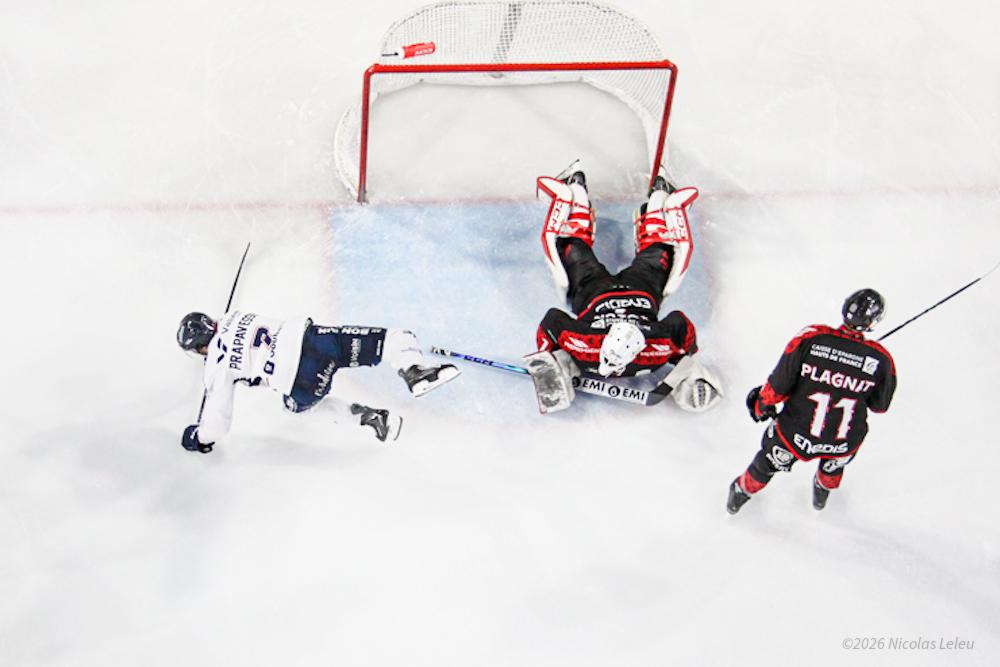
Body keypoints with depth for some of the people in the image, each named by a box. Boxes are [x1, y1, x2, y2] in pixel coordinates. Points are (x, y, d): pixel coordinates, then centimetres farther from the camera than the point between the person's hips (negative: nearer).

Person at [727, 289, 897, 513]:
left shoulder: (810, 339, -24)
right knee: (834, 462, 37)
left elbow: (778, 386, -15)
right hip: (844, 444, 1)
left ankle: (743, 491, 54)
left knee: (770, 461, 30)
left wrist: (762, 404, 5)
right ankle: (823, 492, 62)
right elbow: (880, 405, -2)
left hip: (795, 435, 0)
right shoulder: (881, 360, -19)